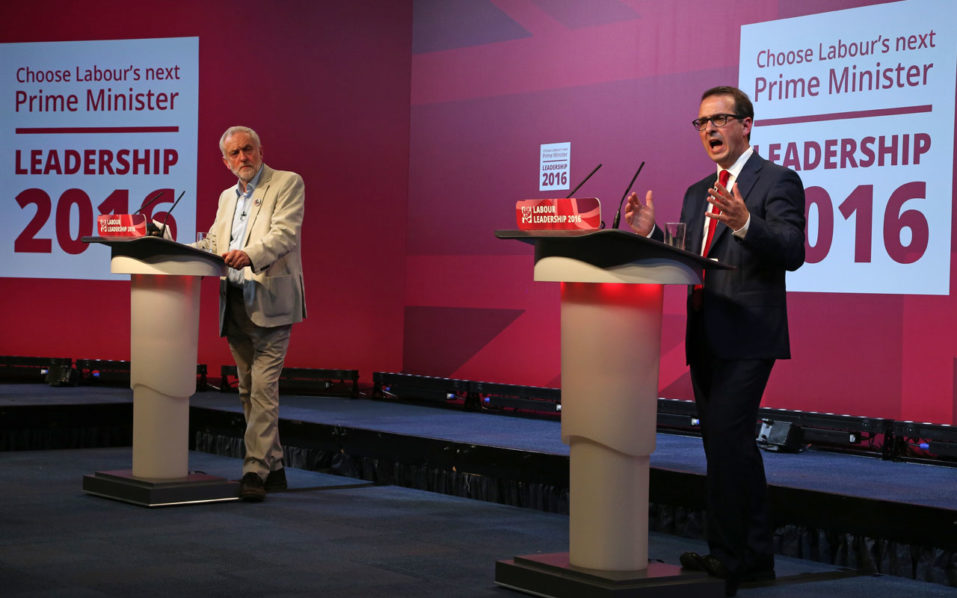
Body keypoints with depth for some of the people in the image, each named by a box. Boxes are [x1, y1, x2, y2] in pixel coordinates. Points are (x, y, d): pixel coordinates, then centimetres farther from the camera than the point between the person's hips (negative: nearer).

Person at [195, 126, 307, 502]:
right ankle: (273, 469, 17)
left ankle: (255, 471, -14)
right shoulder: (227, 197, 22)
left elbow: (284, 233, -14)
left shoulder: (287, 184, 0)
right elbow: (212, 244, 16)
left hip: (270, 302, -7)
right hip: (234, 305, 7)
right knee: (249, 391, 9)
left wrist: (249, 254, -31)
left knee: (263, 388, -13)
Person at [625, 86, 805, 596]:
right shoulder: (696, 194, 20)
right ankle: (756, 555, 21)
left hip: (747, 337, -8)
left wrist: (743, 223, -31)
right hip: (704, 339, 8)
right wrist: (650, 233, 2)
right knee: (733, 446, 12)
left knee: (725, 440, -15)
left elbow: (791, 252, -16)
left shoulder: (776, 181, -4)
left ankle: (725, 556, -9)